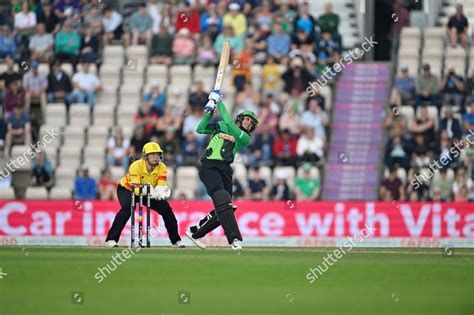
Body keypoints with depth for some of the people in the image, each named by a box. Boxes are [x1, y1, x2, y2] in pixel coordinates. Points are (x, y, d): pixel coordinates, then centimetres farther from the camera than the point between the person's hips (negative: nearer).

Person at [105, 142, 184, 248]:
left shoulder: (162, 168, -20)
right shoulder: (136, 166, -33)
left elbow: (161, 186, -33)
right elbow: (136, 188, -42)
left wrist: (160, 191, -57)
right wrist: (148, 191, -60)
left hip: (149, 193, 5)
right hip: (127, 188, -5)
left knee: (166, 208, -10)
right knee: (127, 207, -33)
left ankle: (176, 240, 6)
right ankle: (111, 240, -33)